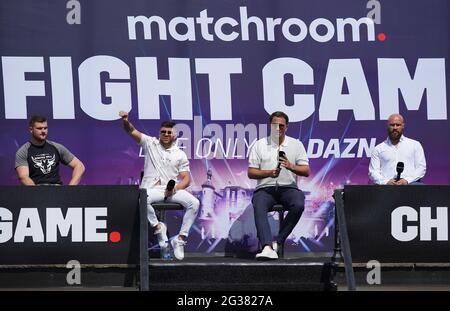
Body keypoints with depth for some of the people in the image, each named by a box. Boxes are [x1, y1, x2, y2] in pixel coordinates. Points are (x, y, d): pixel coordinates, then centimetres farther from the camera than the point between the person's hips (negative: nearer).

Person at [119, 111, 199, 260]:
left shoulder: (180, 154, 13)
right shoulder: (150, 143, 11)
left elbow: (186, 179, 8)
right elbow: (132, 131, 1)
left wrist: (176, 187, -14)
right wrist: (126, 121, -23)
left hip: (172, 190, 2)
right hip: (151, 189, -2)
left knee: (194, 203, -24)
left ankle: (180, 239, -14)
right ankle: (157, 227, -12)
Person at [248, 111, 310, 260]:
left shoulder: (296, 144, 13)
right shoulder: (260, 144, 12)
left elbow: (306, 172, 6)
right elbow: (251, 173, 7)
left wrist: (291, 167, -14)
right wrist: (269, 173, -11)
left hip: (288, 187, 1)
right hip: (265, 188, 0)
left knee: (299, 205, -33)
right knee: (259, 207, -34)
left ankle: (277, 242, -26)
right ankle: (267, 248, -48)